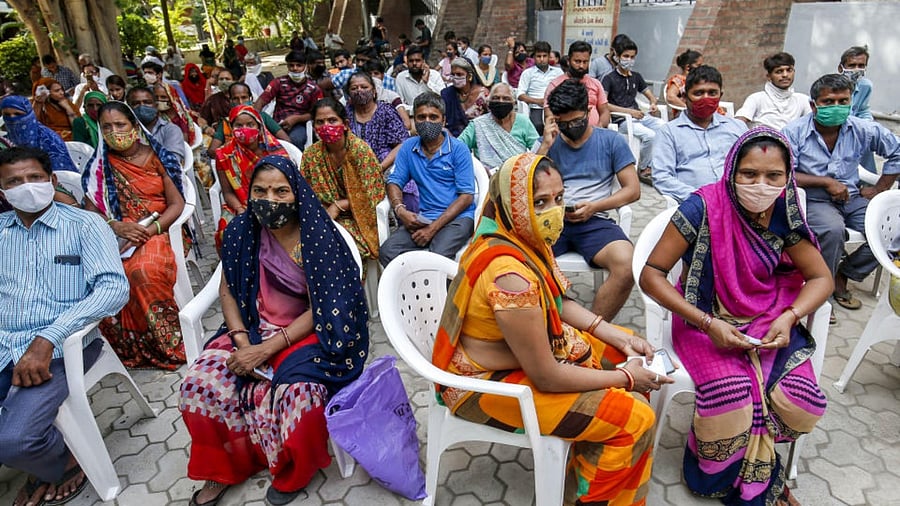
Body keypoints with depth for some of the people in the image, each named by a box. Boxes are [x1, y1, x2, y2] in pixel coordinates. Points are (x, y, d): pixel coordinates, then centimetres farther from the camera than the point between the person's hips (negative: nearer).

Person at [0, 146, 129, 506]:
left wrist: (47, 340, -20)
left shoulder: (84, 225, 0)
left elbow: (114, 288, -12)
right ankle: (42, 463, 13)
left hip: (59, 349, -4)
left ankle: (65, 462, 11)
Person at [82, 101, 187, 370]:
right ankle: (130, 348, -11)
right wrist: (116, 226, -12)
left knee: (144, 270, -35)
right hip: (116, 235, 3)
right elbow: (91, 209, 10)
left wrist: (149, 231, -14)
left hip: (159, 230, -2)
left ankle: (168, 343, -17)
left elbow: (177, 204, 0)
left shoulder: (157, 157, 5)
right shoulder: (100, 165, 12)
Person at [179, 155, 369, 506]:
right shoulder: (240, 232, -3)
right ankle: (223, 467, 10)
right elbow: (228, 292, 5)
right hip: (254, 327, 5)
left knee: (299, 393, -30)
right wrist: (242, 341, -10)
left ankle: (292, 473, 3)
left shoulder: (318, 237, -17)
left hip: (307, 331, -4)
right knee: (200, 383, -17)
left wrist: (266, 350, -20)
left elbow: (319, 311, -16)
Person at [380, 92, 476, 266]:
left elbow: (466, 196, -6)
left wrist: (433, 227, -14)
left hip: (458, 216, -3)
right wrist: (400, 210, -13)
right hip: (423, 217, 4)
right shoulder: (408, 147, 13)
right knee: (387, 251, -23)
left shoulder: (458, 149, 0)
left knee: (438, 256, -35)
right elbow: (394, 182, 11)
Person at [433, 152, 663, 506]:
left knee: (633, 358, 15)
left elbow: (557, 302, 10)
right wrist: (626, 379, -13)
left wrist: (617, 336, 0)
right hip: (488, 383, -9)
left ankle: (590, 457, 33)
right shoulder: (510, 274, -34)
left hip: (527, 346, 9)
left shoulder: (524, 238, -7)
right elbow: (546, 377, -26)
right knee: (635, 419, -11)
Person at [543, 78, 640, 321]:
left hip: (595, 221, 0)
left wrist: (594, 207, -7)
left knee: (627, 265, -32)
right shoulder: (550, 141, 18)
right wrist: (545, 147, 0)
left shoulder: (611, 141, 13)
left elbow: (633, 190, 8)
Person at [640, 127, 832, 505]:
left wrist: (789, 318, -17)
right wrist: (708, 323, -24)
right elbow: (651, 275, -18)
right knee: (732, 396, -28)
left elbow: (820, 278, 3)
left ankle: (753, 463, 15)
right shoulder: (704, 207, -20)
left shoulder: (784, 213, -8)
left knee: (799, 400, -19)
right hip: (705, 321, -4)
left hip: (768, 321, 4)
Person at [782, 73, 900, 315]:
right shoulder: (794, 132, -9)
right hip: (813, 201, -5)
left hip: (852, 199, 5)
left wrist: (879, 189, 12)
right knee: (833, 229, -35)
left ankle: (842, 276, 4)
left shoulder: (862, 129, 3)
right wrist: (826, 182, -15)